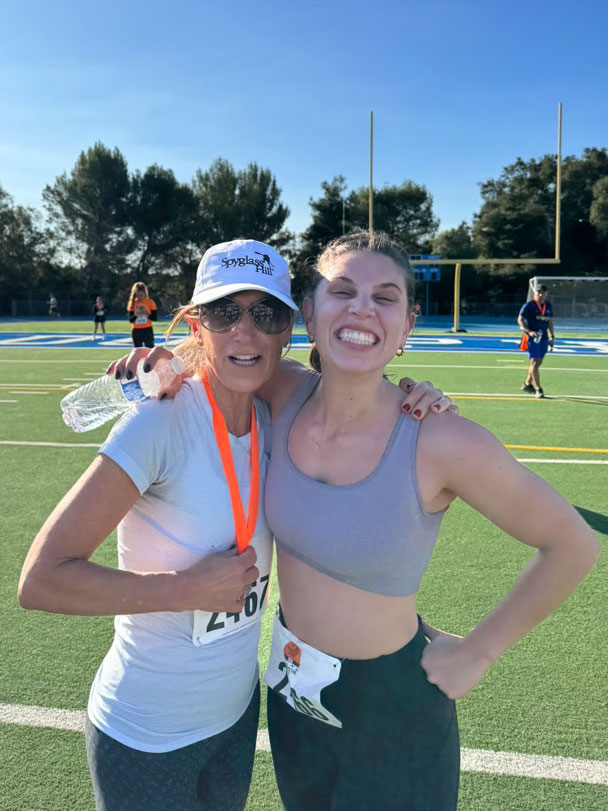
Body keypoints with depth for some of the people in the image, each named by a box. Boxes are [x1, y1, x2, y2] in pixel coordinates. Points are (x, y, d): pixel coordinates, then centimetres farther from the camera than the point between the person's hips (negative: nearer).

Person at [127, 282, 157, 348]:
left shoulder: (150, 302, -2)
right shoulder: (132, 303, 2)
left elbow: (154, 317, -3)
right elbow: (130, 319, -1)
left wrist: (147, 314, -22)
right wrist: (135, 315, -21)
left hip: (148, 330, -2)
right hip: (136, 331, 2)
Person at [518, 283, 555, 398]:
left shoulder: (549, 306, 11)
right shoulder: (529, 305, -7)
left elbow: (550, 322, 21)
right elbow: (520, 320, -11)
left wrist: (552, 337, 17)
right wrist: (529, 331, -24)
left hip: (544, 338, 6)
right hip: (531, 337, -6)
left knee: (538, 363, 10)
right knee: (534, 362, -10)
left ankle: (527, 384, 26)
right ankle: (538, 390, -7)